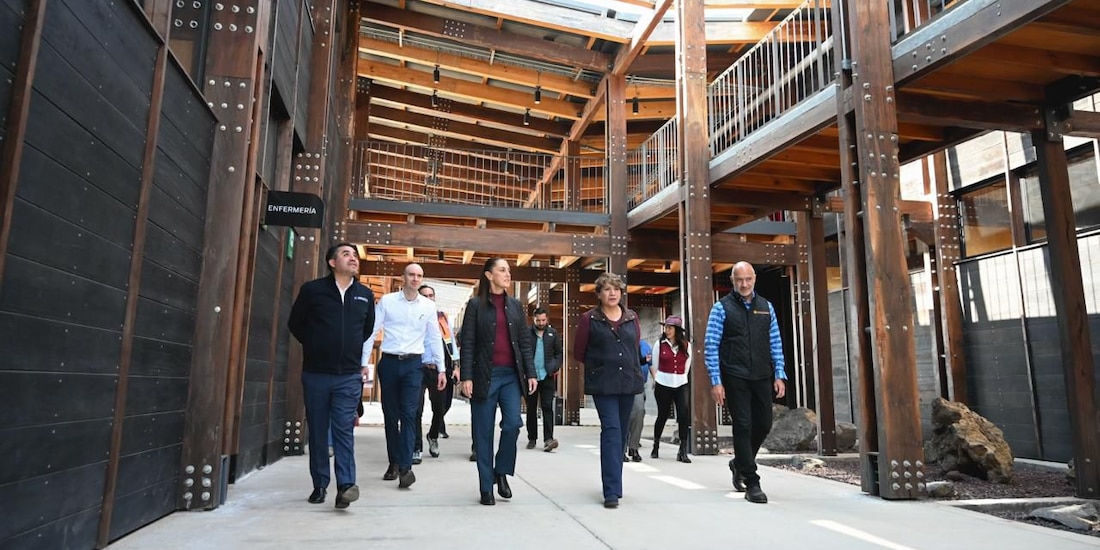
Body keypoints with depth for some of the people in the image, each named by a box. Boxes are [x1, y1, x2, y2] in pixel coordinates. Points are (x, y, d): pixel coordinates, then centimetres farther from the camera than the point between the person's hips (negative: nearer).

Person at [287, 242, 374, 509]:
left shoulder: (365, 295, 7)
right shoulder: (312, 289, -1)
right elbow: (295, 324, 9)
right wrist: (316, 348, 9)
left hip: (349, 376, 1)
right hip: (315, 373, 0)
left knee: (344, 431, -4)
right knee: (317, 431, 8)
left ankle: (346, 484, -6)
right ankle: (320, 484, 19)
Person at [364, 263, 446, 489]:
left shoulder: (428, 305, 4)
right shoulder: (387, 301, 0)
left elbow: (435, 338, 9)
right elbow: (372, 331, 0)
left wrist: (441, 368, 8)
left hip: (413, 363, 0)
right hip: (389, 362, 1)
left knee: (408, 414, -9)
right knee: (390, 415, 8)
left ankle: (405, 466, -10)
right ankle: (394, 463, 21)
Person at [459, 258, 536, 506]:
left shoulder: (515, 305, 12)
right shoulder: (476, 305, 0)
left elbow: (525, 341, 11)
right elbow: (467, 343, -4)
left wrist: (531, 373, 4)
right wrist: (466, 377, -11)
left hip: (511, 374, 3)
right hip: (485, 375, -3)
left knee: (513, 423, -11)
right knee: (484, 433, 3)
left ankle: (501, 472, 14)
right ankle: (486, 488, 15)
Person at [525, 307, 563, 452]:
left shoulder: (553, 334, 6)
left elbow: (559, 352, 10)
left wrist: (556, 367, -5)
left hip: (547, 376, 0)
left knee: (547, 407, -6)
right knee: (531, 408, 10)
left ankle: (548, 439, -8)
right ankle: (532, 438, 20)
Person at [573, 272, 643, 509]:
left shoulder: (632, 317, 9)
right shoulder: (589, 318, -2)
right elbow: (579, 353, 4)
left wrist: (624, 364, 12)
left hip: (628, 382, 5)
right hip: (603, 384, -4)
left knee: (621, 434, 12)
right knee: (611, 430, -14)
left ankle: (613, 482, 27)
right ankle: (612, 491, -13)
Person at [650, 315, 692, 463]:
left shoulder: (686, 345, 3)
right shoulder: (660, 344, 1)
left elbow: (686, 367, 10)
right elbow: (655, 366, 7)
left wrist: (679, 378, 7)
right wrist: (656, 380, 6)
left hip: (681, 385, 1)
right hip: (663, 385, -1)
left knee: (684, 415, -13)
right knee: (662, 415, 7)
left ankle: (683, 451, -7)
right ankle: (656, 446, 28)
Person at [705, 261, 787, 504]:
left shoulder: (766, 307, 10)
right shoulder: (722, 308, -2)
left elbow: (775, 344, 12)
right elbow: (710, 346, -5)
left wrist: (779, 375, 5)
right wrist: (715, 381, -10)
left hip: (762, 377, 4)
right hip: (735, 378, -4)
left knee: (764, 424, 10)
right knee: (743, 425, -3)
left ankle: (740, 463, 36)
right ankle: (752, 484, 7)